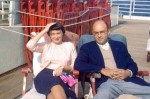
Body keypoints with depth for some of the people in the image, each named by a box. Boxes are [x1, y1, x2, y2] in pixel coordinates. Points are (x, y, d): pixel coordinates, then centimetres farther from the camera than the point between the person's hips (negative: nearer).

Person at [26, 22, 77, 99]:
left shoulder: (70, 45, 18)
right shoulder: (46, 45, 19)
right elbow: (30, 45, -1)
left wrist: (63, 67, -9)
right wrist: (44, 30, 5)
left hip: (62, 77, 0)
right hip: (45, 77, 0)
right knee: (53, 80, -39)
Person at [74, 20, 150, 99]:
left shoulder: (119, 45, 21)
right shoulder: (87, 47, 12)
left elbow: (132, 65, 20)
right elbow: (78, 65, -3)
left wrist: (128, 72, -5)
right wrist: (102, 70, -11)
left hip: (126, 80, 4)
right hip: (106, 83, -4)